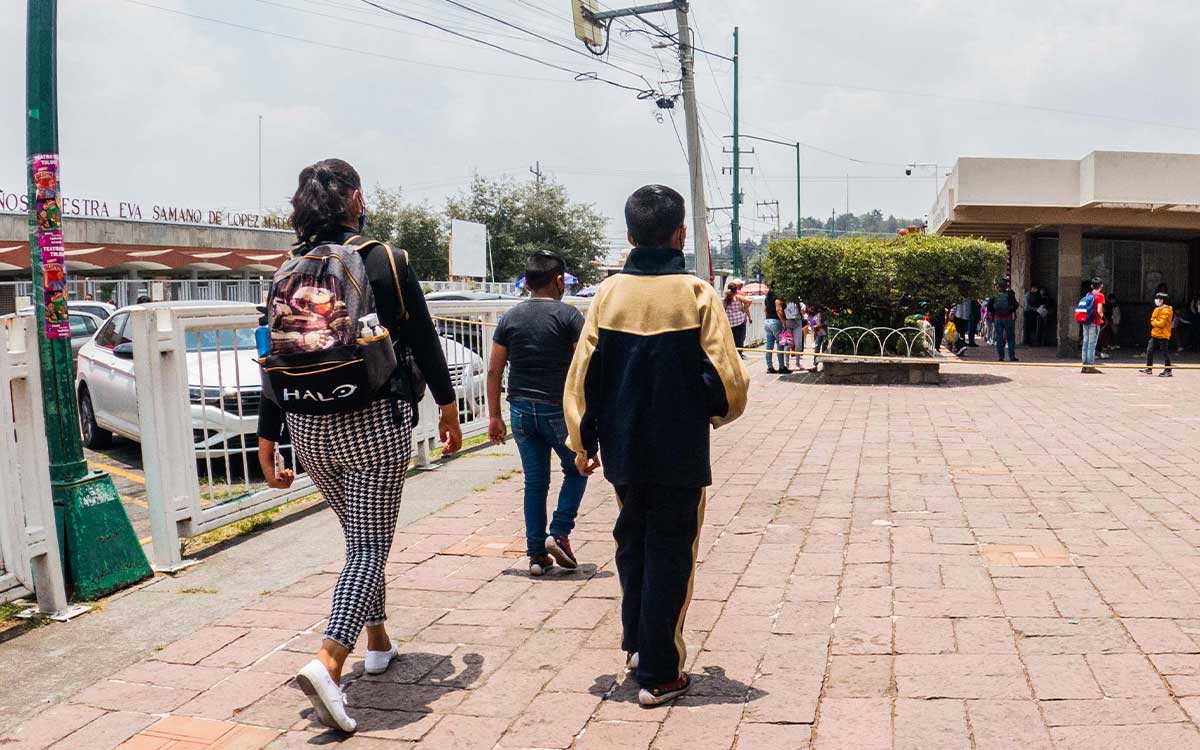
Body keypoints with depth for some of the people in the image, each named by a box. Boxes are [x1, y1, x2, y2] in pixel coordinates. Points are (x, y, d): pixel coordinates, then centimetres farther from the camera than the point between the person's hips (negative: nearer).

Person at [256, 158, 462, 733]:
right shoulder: (387, 262, -6)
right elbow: (424, 342, -3)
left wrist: (267, 438, 11)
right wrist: (448, 406, 10)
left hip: (309, 427, 5)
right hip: (374, 423, -5)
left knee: (358, 536, 22)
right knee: (370, 545, -3)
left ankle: (378, 641, 35)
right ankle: (329, 661, -20)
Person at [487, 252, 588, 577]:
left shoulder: (510, 318, 6)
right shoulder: (568, 316, -7)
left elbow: (494, 371, 5)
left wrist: (495, 416, 10)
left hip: (521, 410, 4)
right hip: (559, 409, -4)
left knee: (535, 481, 11)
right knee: (576, 471, 16)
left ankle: (536, 554, 13)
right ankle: (559, 533, 3)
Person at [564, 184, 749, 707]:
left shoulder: (608, 293, -3)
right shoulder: (696, 294, -11)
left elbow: (581, 375, -1)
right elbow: (729, 381, -12)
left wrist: (583, 443, 11)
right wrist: (718, 412, 10)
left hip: (622, 449, 3)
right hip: (680, 453, -3)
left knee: (632, 542, 23)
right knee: (670, 556, 6)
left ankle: (636, 644, 33)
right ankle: (658, 674, 11)